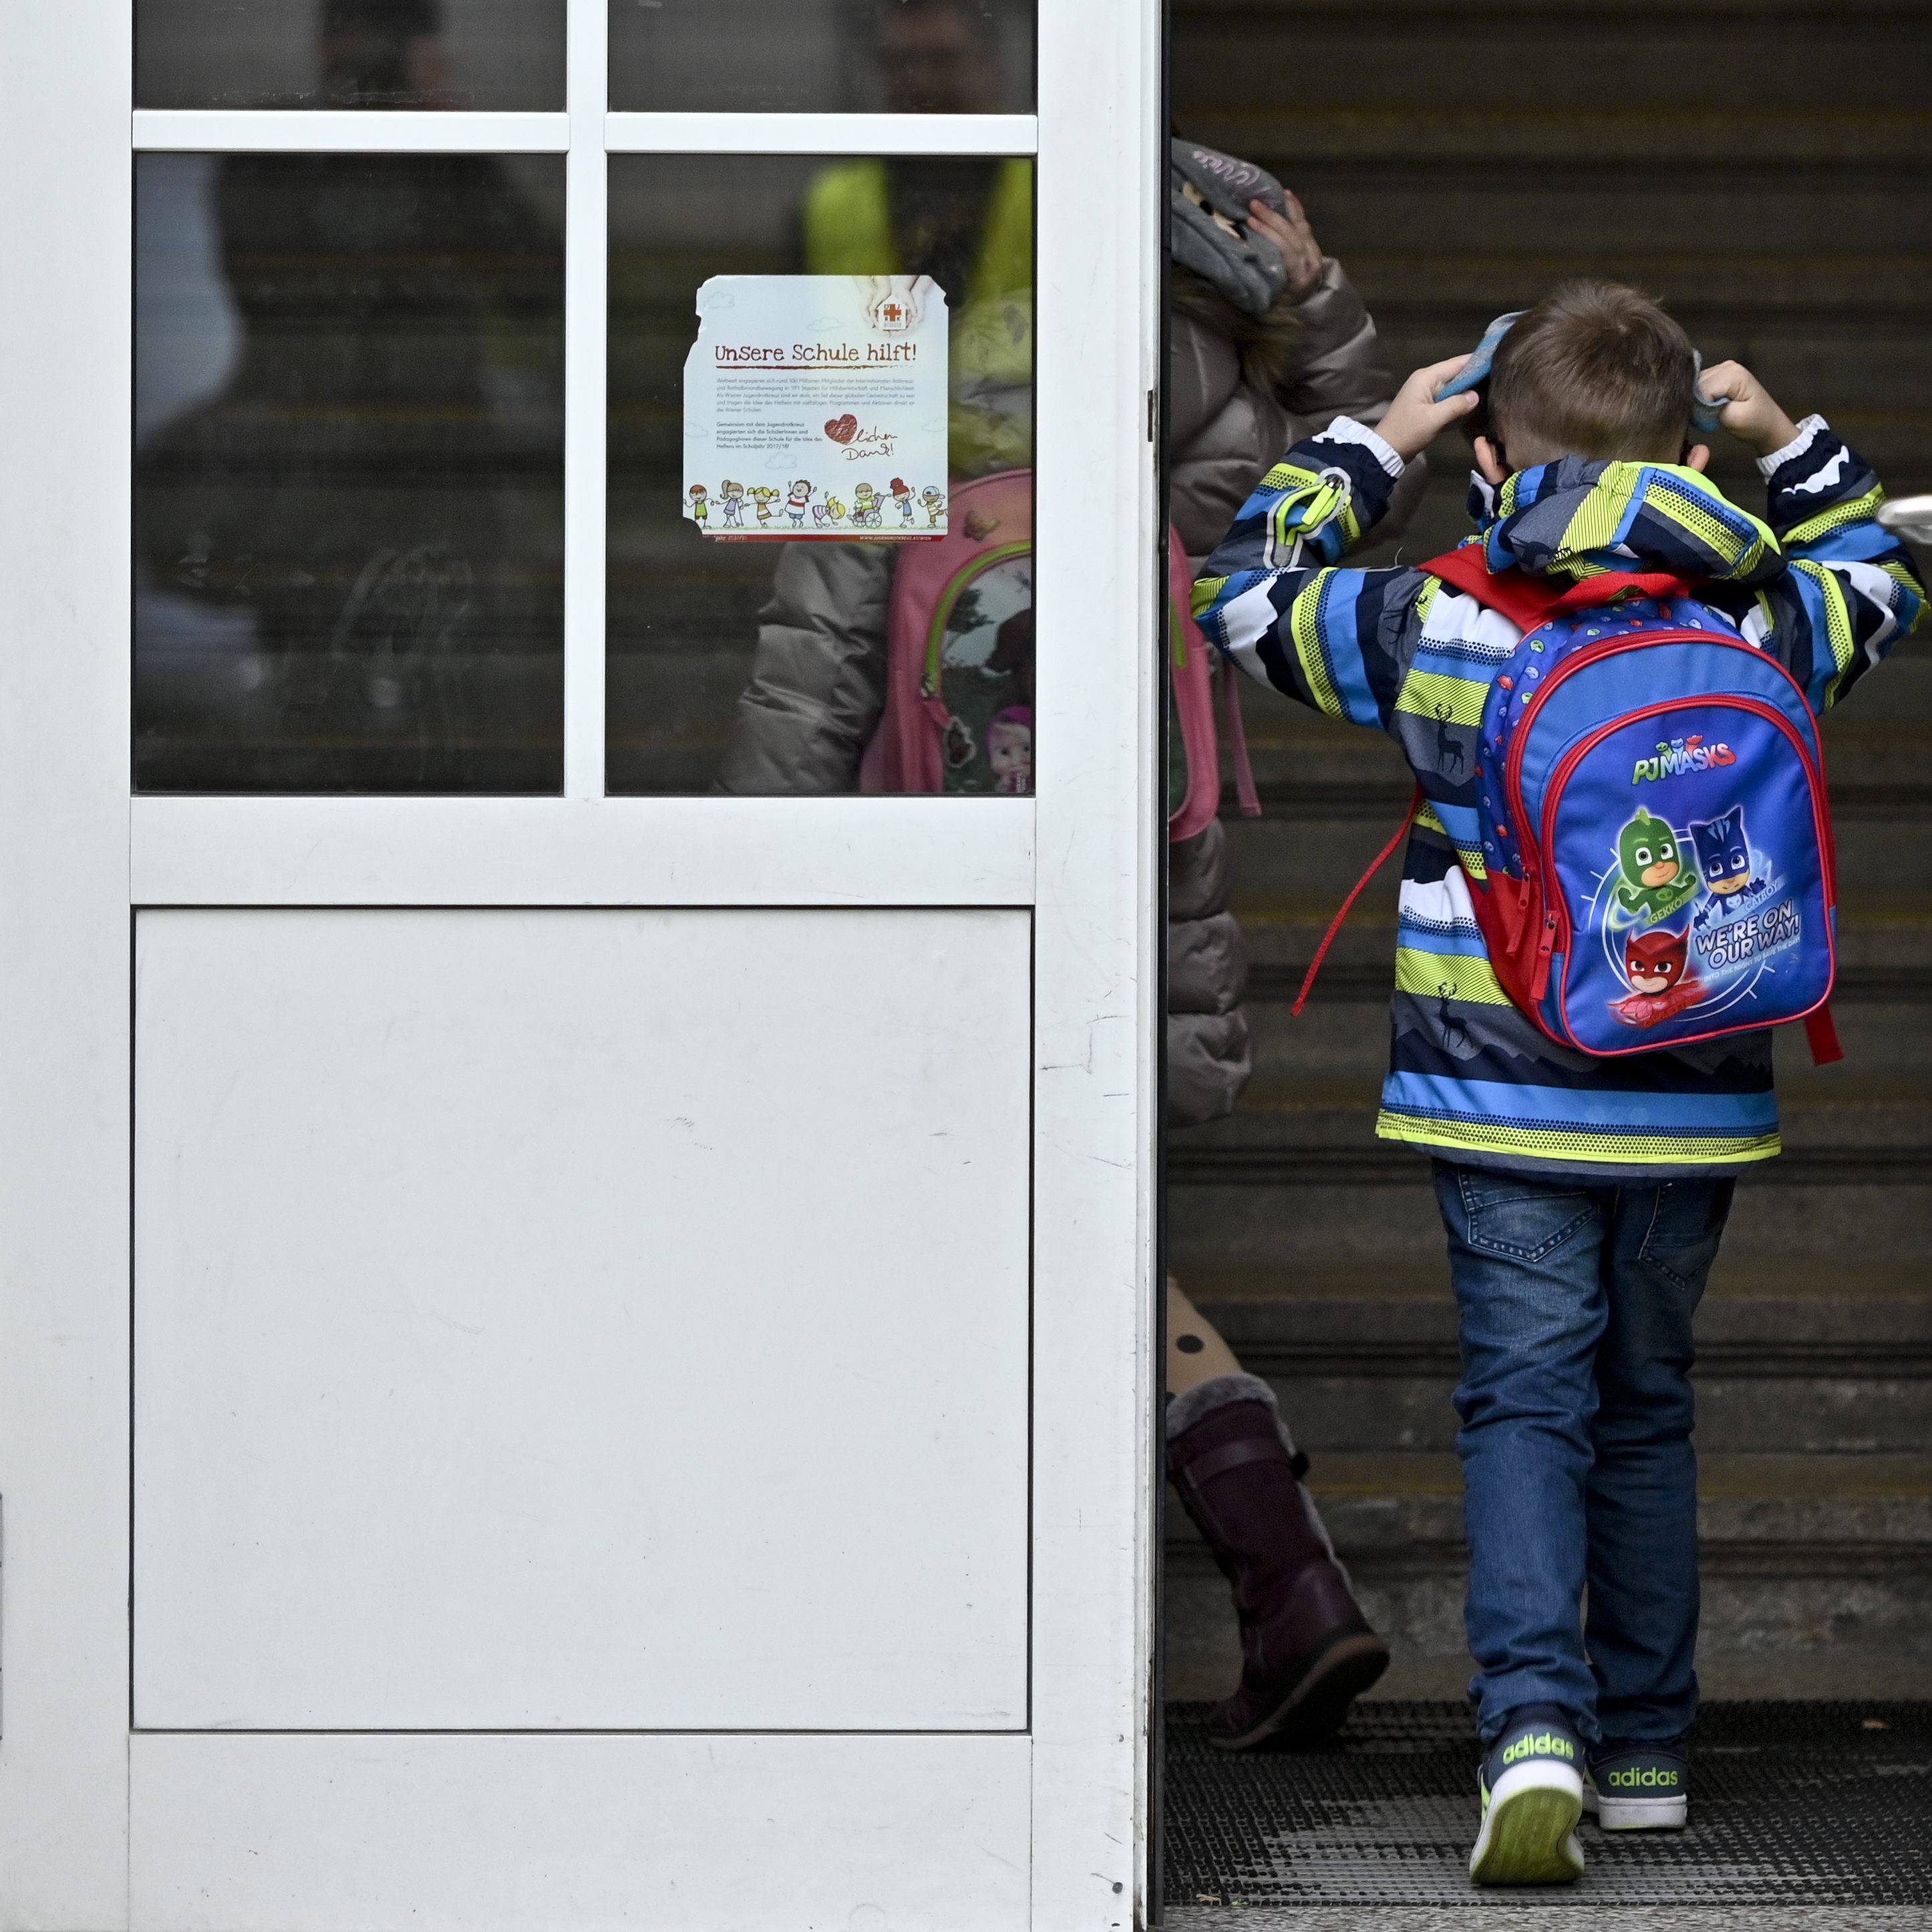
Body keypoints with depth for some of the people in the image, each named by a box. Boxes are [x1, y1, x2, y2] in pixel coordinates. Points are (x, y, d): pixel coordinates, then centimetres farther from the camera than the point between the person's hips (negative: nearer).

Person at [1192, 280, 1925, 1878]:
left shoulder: (1435, 625, -7)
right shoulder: (1759, 623, -1)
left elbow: (1251, 591, 10)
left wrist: (1371, 444, 17)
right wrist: (1793, 446, 24)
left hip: (1501, 1101, -2)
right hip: (1693, 1106, 2)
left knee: (1525, 1405, -1)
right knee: (1647, 1411, 16)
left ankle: (1535, 1725, -21)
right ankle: (1646, 1747, 22)